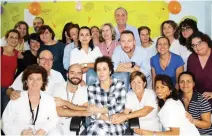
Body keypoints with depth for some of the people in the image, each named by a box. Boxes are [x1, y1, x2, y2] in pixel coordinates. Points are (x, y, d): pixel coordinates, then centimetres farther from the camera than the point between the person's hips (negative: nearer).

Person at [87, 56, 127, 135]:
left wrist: (99, 109, -11)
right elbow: (93, 111, -1)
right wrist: (107, 119, -17)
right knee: (99, 131, -33)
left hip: (116, 124, -2)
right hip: (97, 123, 2)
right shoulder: (91, 88, 9)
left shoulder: (119, 85, 5)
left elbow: (120, 107, -6)